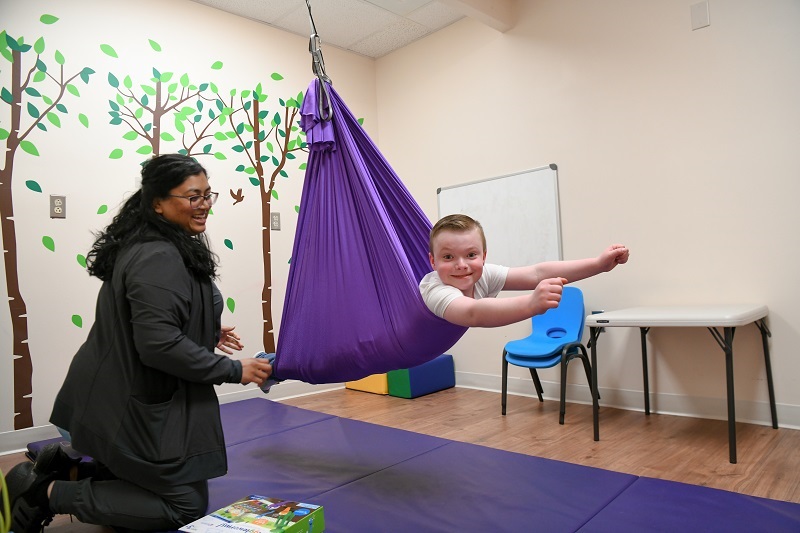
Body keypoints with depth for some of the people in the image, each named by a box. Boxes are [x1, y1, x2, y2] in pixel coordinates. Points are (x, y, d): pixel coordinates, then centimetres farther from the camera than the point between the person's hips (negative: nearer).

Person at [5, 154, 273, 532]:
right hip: (139, 406, -10)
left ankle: (69, 468, 18)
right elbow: (159, 345, -30)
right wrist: (233, 370, -22)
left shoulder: (145, 246, 8)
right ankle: (50, 493, 4)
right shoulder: (159, 258, -24)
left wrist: (206, 335, 13)